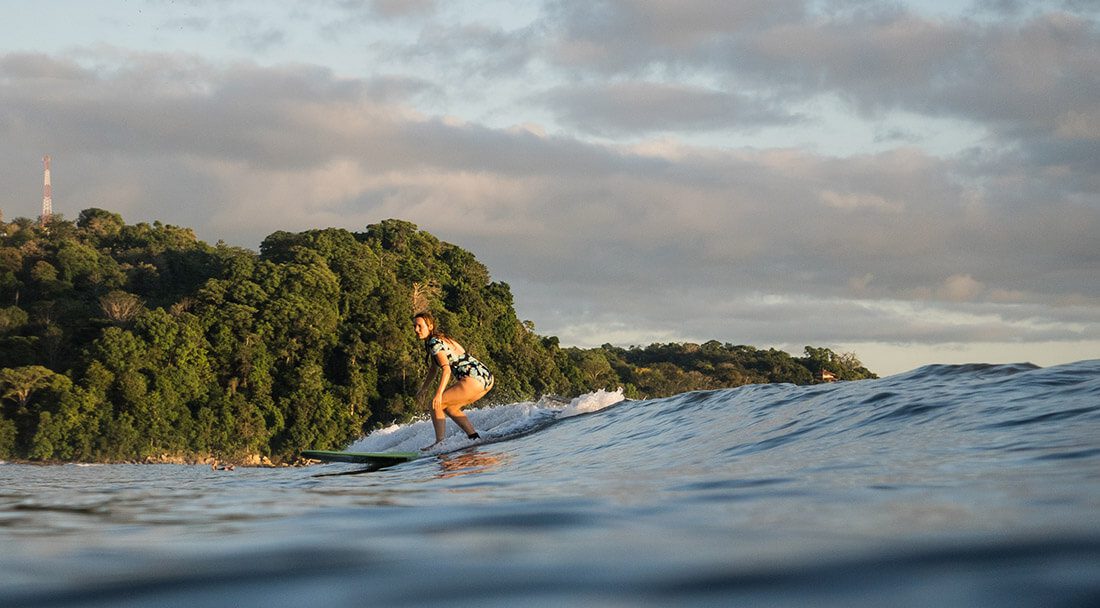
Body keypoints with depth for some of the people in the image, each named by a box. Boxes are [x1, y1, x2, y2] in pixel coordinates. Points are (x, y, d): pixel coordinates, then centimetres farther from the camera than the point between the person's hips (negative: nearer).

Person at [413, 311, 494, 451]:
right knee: (450, 407, 23)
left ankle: (440, 443, -11)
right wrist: (422, 389, 38)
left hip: (474, 379, -10)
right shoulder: (441, 339, 21)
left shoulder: (434, 342, -8)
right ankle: (475, 437, 15)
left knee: (436, 404, -5)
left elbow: (446, 369, -20)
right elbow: (433, 368, 33)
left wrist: (439, 394, -29)